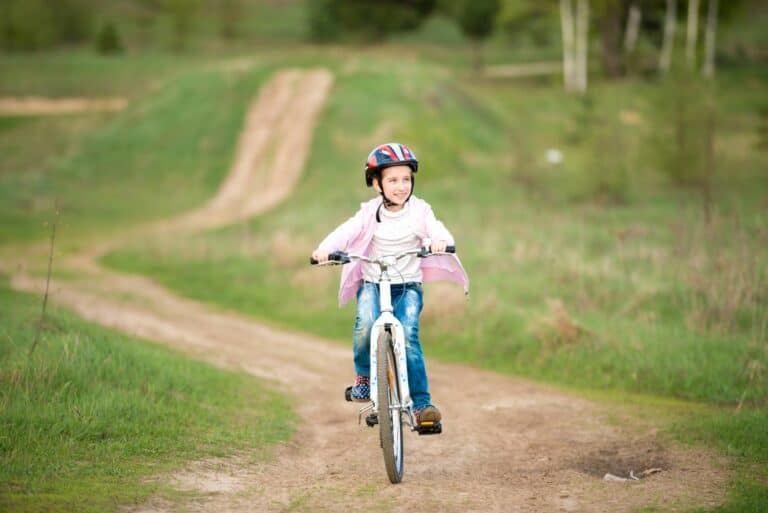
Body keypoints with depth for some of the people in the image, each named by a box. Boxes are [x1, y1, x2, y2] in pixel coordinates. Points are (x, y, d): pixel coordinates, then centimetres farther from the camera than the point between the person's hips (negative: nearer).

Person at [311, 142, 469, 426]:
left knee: (408, 337, -20)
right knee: (365, 326, -28)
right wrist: (324, 249, -37)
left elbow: (438, 230, -17)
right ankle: (363, 375, 0)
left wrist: (440, 241, -42)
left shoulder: (419, 210, -2)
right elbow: (346, 231, -17)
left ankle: (421, 402, -13)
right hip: (373, 284, 0)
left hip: (408, 286, 0)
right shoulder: (370, 212, -3)